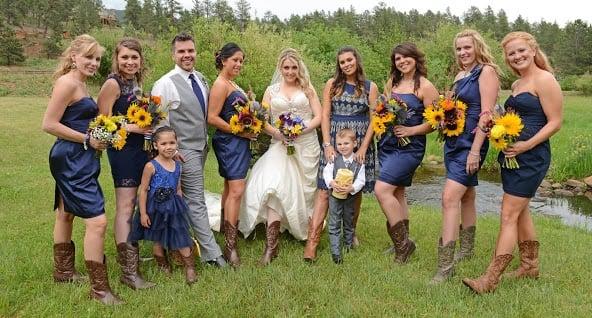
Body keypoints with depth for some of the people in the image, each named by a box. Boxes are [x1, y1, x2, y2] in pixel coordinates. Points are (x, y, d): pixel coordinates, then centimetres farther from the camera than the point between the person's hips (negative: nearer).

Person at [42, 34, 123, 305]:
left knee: (66, 213, 21)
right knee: (97, 221, -12)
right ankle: (99, 287, -3)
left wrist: (93, 138, 5)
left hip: (74, 159, 11)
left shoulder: (80, 83, 12)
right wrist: (87, 139, -17)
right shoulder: (67, 83, -15)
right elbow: (49, 124, -19)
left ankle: (63, 271, 38)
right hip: (72, 159, -11)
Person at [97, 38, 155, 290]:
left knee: (132, 205, 15)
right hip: (122, 149, -8)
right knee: (125, 207, -8)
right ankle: (129, 272, -6)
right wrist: (131, 127, -18)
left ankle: (128, 257, 29)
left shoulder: (135, 82, 11)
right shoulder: (113, 83, -12)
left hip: (139, 147, 8)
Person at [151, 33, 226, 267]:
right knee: (197, 201, -3)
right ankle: (211, 252, 4)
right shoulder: (165, 84, -13)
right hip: (184, 151, -7)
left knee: (187, 198, 16)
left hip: (202, 147, 7)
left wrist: (206, 140, 14)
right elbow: (159, 122, -13)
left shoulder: (201, 79, 9)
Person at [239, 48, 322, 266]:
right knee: (274, 187, -20)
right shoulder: (272, 90, 12)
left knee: (303, 190, 6)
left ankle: (303, 230, 27)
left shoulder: (307, 89, 11)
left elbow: (318, 117, 2)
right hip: (280, 145, -1)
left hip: (306, 145, 1)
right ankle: (271, 245, -22)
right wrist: (275, 132, -15)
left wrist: (302, 130, -15)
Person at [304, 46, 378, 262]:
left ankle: (351, 233, 25)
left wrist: (363, 147, -8)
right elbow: (325, 116, 2)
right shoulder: (332, 84, 6)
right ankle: (312, 241, -10)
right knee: (325, 190, -7)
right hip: (334, 141, 0)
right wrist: (327, 145, -8)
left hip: (360, 143, 1)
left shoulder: (370, 87, 5)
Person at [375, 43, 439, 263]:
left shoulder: (425, 86, -7)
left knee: (382, 189, -17)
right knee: (396, 193, 11)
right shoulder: (392, 82, 12)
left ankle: (403, 242, -4)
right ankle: (402, 244, 22)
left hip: (409, 147, -7)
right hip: (387, 144, 7)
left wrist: (410, 130, -19)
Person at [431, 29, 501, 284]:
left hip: (471, 144, -8)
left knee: (450, 197, -17)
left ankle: (445, 266, -15)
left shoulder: (487, 71, -9)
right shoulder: (461, 75, 16)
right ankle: (466, 249, 31)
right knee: (466, 196, 17)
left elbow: (486, 114, -16)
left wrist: (475, 150, -21)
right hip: (454, 141, 8)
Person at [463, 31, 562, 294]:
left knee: (509, 214, -10)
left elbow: (555, 122, -13)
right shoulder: (517, 84, 15)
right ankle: (530, 265, 33)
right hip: (511, 154, 9)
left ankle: (490, 279, -8)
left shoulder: (544, 80, -10)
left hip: (531, 157, -9)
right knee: (520, 211, 17)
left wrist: (526, 145, -23)